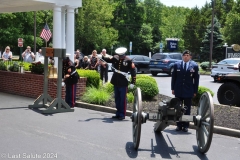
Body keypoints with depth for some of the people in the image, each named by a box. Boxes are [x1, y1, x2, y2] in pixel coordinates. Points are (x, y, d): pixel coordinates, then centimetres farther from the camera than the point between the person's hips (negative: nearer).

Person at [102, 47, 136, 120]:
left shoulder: (128, 61, -10)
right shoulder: (115, 58, 2)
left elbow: (133, 71, -9)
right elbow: (108, 59, -2)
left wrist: (133, 82, -13)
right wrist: (102, 57, -22)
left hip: (123, 84, -5)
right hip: (116, 82, 5)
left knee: (123, 99, 2)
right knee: (117, 99, 14)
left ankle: (122, 115, 10)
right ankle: (118, 113, 26)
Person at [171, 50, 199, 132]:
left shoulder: (194, 66, 0)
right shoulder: (176, 65, 4)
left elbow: (196, 79, 1)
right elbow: (173, 77, 7)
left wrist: (195, 91, -1)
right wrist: (173, 88, 3)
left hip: (189, 91, -1)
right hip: (178, 91, 1)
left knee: (187, 109, 5)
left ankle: (186, 126, 12)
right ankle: (179, 125, 15)